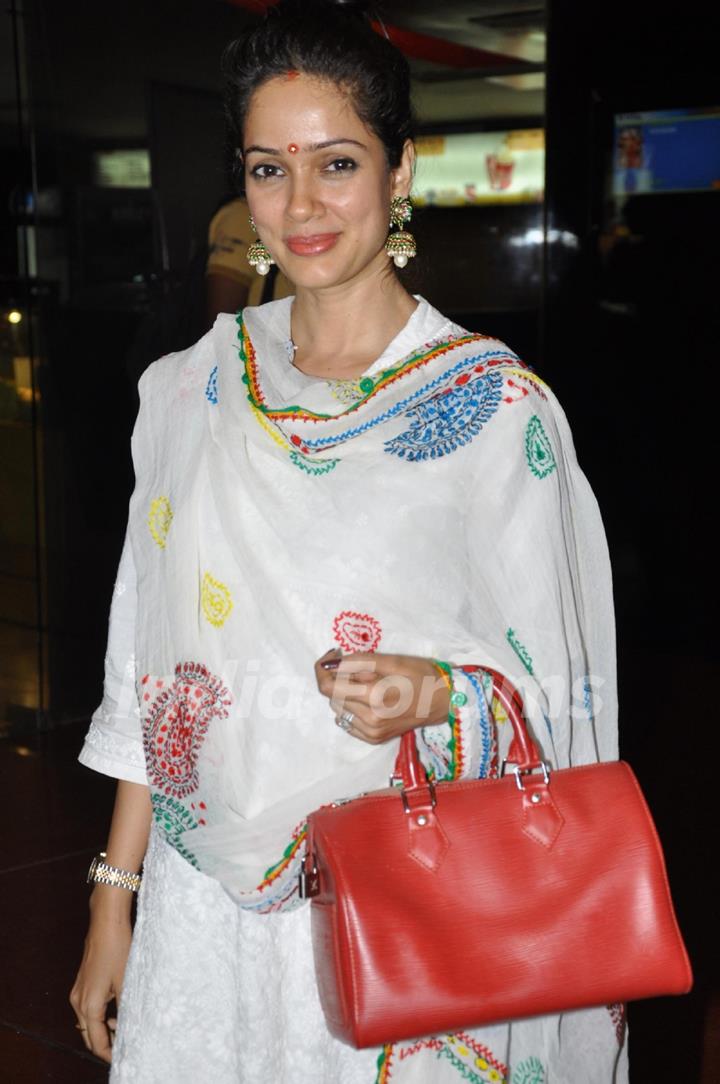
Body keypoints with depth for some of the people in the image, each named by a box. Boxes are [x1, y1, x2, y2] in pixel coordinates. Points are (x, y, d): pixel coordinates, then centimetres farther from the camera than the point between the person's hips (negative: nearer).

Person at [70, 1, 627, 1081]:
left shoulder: (498, 407, -10)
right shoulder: (190, 391, 2)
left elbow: (557, 698, -5)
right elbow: (150, 678, 7)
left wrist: (433, 695, -25)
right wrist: (113, 896, 6)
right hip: (210, 909, 4)